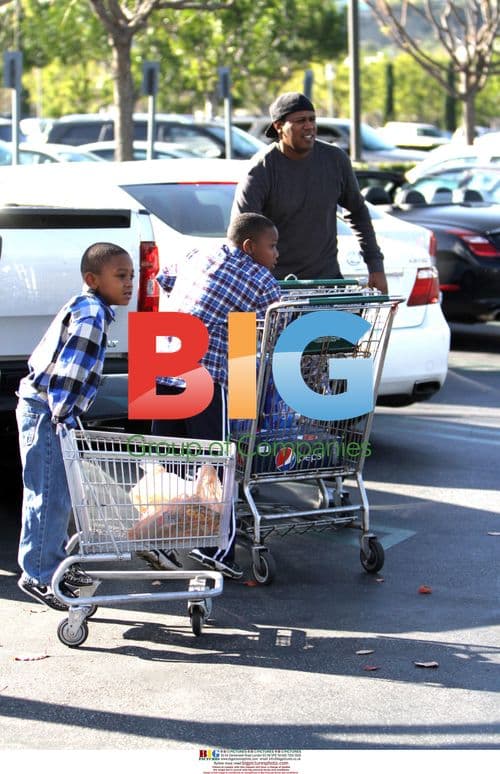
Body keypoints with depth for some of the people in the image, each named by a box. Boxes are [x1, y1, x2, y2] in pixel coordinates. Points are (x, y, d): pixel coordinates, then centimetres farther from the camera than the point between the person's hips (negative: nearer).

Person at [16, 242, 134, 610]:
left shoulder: (91, 310, 15)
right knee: (49, 497, -6)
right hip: (45, 412, -11)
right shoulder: (90, 314, -17)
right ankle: (38, 576, -1)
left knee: (58, 496, 17)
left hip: (51, 411, 11)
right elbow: (67, 370, -24)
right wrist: (63, 416, -21)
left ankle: (55, 565, 27)